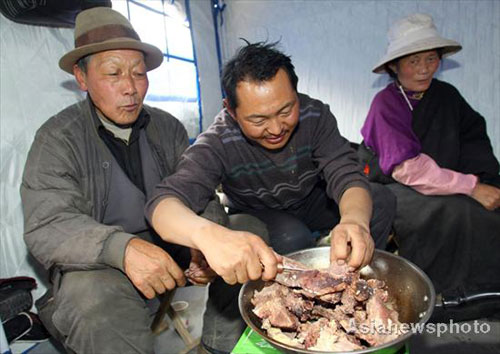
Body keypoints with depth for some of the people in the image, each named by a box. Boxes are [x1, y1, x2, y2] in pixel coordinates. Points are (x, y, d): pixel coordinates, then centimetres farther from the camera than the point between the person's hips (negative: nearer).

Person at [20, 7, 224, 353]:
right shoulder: (57, 139, -7)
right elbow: (46, 226, -18)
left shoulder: (169, 128, 5)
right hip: (97, 263, -4)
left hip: (174, 247, 5)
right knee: (94, 297, -36)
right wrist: (123, 247, -37)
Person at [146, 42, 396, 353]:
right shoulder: (217, 144, -29)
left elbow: (346, 175, -28)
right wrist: (209, 234, -65)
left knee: (381, 200, -19)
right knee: (292, 237, -35)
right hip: (258, 216, -2)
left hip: (310, 203, 3)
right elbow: (164, 202, -40)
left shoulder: (315, 115, -21)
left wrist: (355, 219, -53)